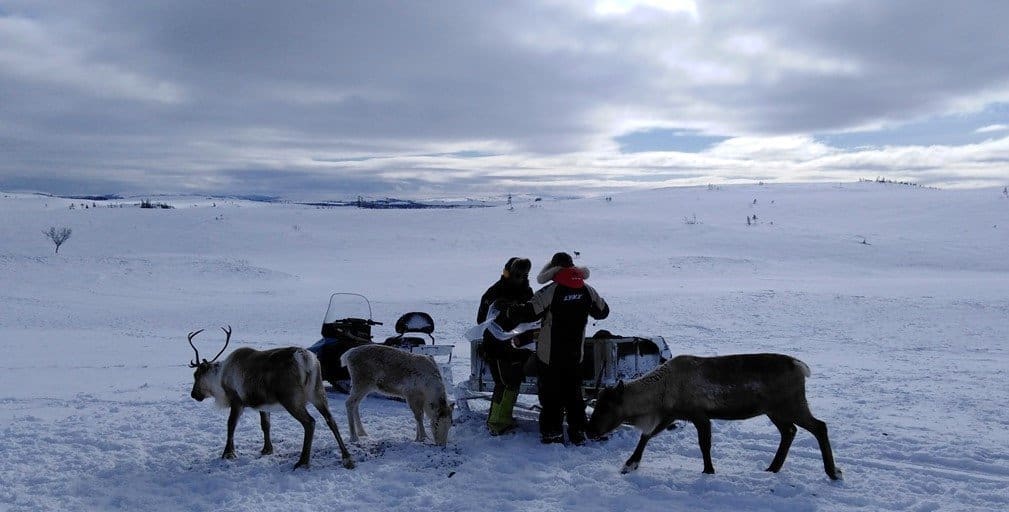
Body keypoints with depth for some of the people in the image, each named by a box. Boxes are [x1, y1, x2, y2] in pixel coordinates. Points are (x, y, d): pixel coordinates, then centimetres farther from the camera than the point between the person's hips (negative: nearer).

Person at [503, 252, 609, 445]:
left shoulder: (549, 292, -18)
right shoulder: (587, 290, -3)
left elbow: (527, 313, -18)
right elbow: (603, 311, 11)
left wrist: (509, 311, 0)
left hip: (550, 355, -4)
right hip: (576, 355, 4)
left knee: (551, 394, 8)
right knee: (574, 392, 17)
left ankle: (552, 432, 11)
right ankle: (578, 432, 19)